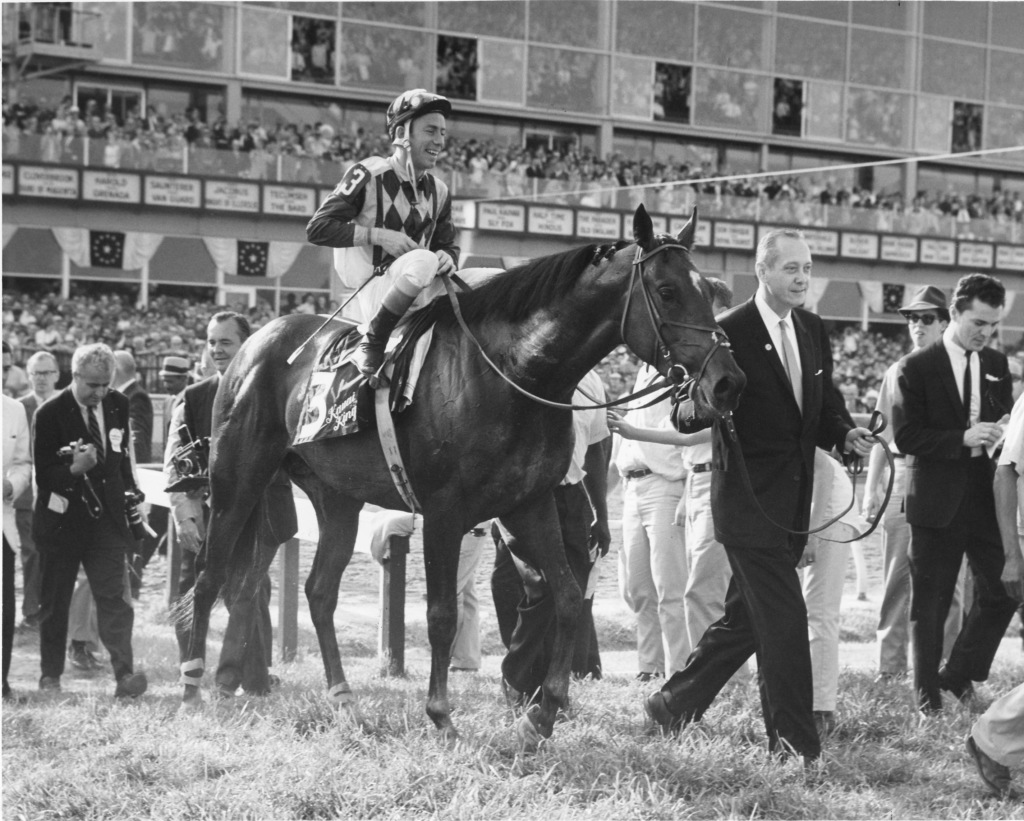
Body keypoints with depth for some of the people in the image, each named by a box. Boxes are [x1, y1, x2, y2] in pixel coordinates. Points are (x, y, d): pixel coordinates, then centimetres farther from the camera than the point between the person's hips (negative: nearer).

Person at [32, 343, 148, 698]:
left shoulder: (119, 406, 5)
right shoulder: (51, 413, -9)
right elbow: (42, 474, -11)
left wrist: (130, 492, 12)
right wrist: (74, 469, -28)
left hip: (106, 518, 3)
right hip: (62, 519, -2)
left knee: (113, 596, -7)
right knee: (55, 602, 8)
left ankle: (125, 675, -15)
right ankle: (50, 676, 21)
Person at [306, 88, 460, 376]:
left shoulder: (438, 192, 11)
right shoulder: (368, 175, -7)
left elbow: (449, 244, 18)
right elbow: (317, 228, -10)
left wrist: (448, 258, -8)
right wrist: (378, 236, -19)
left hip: (418, 297, 7)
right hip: (372, 294, -7)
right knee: (424, 260, -33)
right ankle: (371, 345, -23)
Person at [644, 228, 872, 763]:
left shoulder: (814, 332, 11)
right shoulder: (729, 332, -10)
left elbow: (826, 406, 18)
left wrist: (846, 435, -3)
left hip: (793, 501, 8)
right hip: (748, 498, -8)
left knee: (745, 618, 15)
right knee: (783, 618, -9)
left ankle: (672, 706, 29)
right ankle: (795, 744, -3)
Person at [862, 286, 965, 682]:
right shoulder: (896, 372, 14)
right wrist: (870, 488, 12)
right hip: (900, 475, 3)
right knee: (896, 575, 3)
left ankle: (946, 665, 4)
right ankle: (890, 666, 7)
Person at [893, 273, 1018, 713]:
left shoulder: (997, 365, 11)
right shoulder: (917, 367, -5)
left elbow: (1004, 421, 18)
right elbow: (906, 437, -11)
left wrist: (1002, 434, -6)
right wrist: (962, 439, -21)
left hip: (986, 499, 4)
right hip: (937, 501, -4)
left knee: (1000, 592, -1)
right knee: (930, 602, 4)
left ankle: (958, 673, 17)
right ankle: (927, 690, 15)